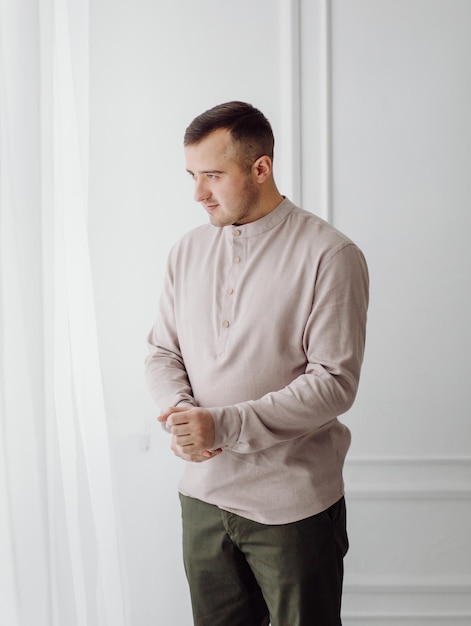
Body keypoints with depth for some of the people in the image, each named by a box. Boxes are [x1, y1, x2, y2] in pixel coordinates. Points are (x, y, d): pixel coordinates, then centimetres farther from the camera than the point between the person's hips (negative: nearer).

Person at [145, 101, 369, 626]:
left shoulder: (329, 255, -13)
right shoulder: (187, 252, 6)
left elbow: (334, 382, -17)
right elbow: (162, 352, 9)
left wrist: (224, 424, -23)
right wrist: (179, 410, -13)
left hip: (293, 504, -4)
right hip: (203, 494, 5)